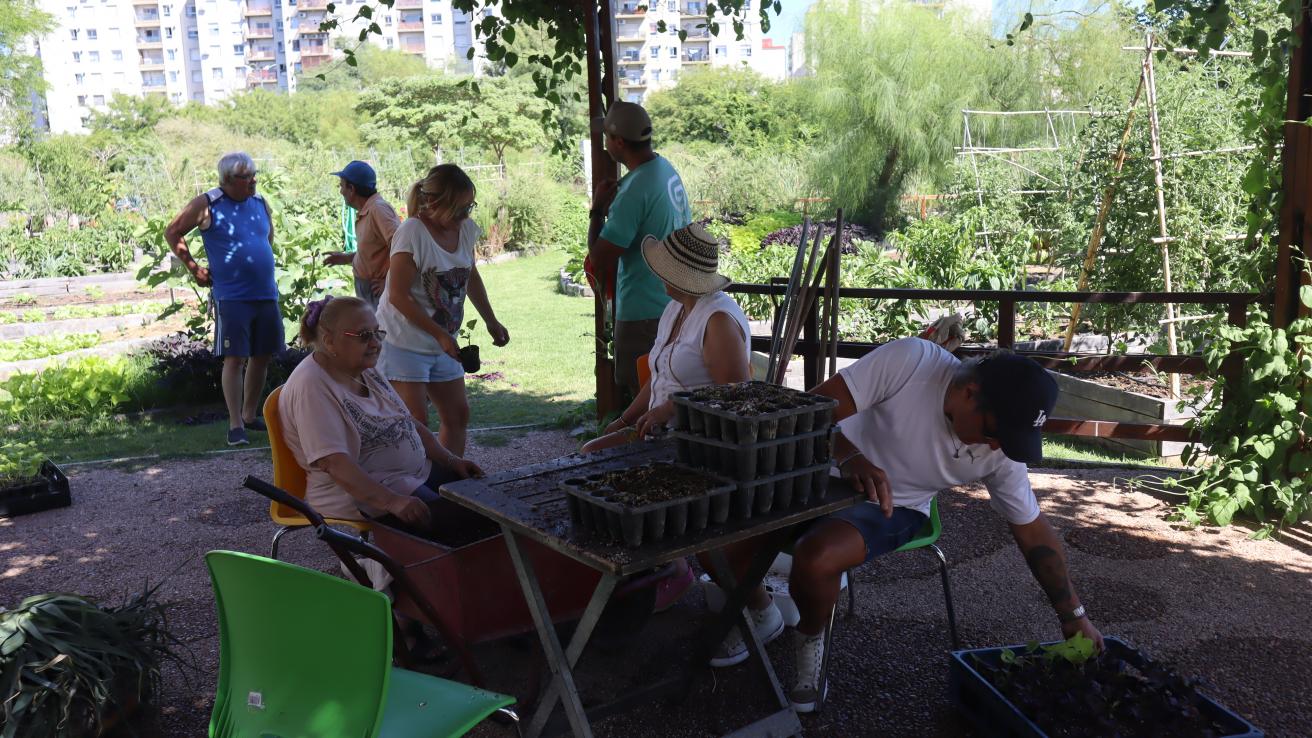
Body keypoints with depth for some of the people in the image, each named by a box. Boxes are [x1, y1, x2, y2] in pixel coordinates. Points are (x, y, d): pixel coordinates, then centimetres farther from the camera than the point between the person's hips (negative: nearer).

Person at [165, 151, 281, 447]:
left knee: (262, 356, 10)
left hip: (266, 294, 6)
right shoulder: (207, 204, -5)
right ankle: (235, 425, -1)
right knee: (234, 358, -6)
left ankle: (250, 415, 24)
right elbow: (172, 233, 2)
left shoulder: (261, 203, 10)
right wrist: (193, 268, -1)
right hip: (232, 297, -6)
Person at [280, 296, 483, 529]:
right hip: (359, 490, -9)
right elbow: (335, 463, -26)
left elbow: (410, 423, 17)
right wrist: (393, 502, -36)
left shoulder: (365, 370, 11)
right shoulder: (311, 386, -17)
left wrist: (451, 460, 4)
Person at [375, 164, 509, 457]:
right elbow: (398, 296, -20)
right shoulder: (412, 232, -19)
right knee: (416, 422, -10)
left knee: (457, 415, 10)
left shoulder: (465, 228, 2)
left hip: (443, 342, 8)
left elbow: (471, 277, 18)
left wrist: (491, 321, 14)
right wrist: (441, 334, -21)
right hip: (404, 342, -7)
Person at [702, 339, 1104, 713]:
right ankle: (762, 614, 19)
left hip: (893, 509, 0)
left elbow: (1034, 532, -1)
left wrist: (1074, 617, 3)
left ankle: (810, 640, 1)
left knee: (815, 559, -34)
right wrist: (851, 457, -40)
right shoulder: (910, 361, -27)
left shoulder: (1001, 455, -15)